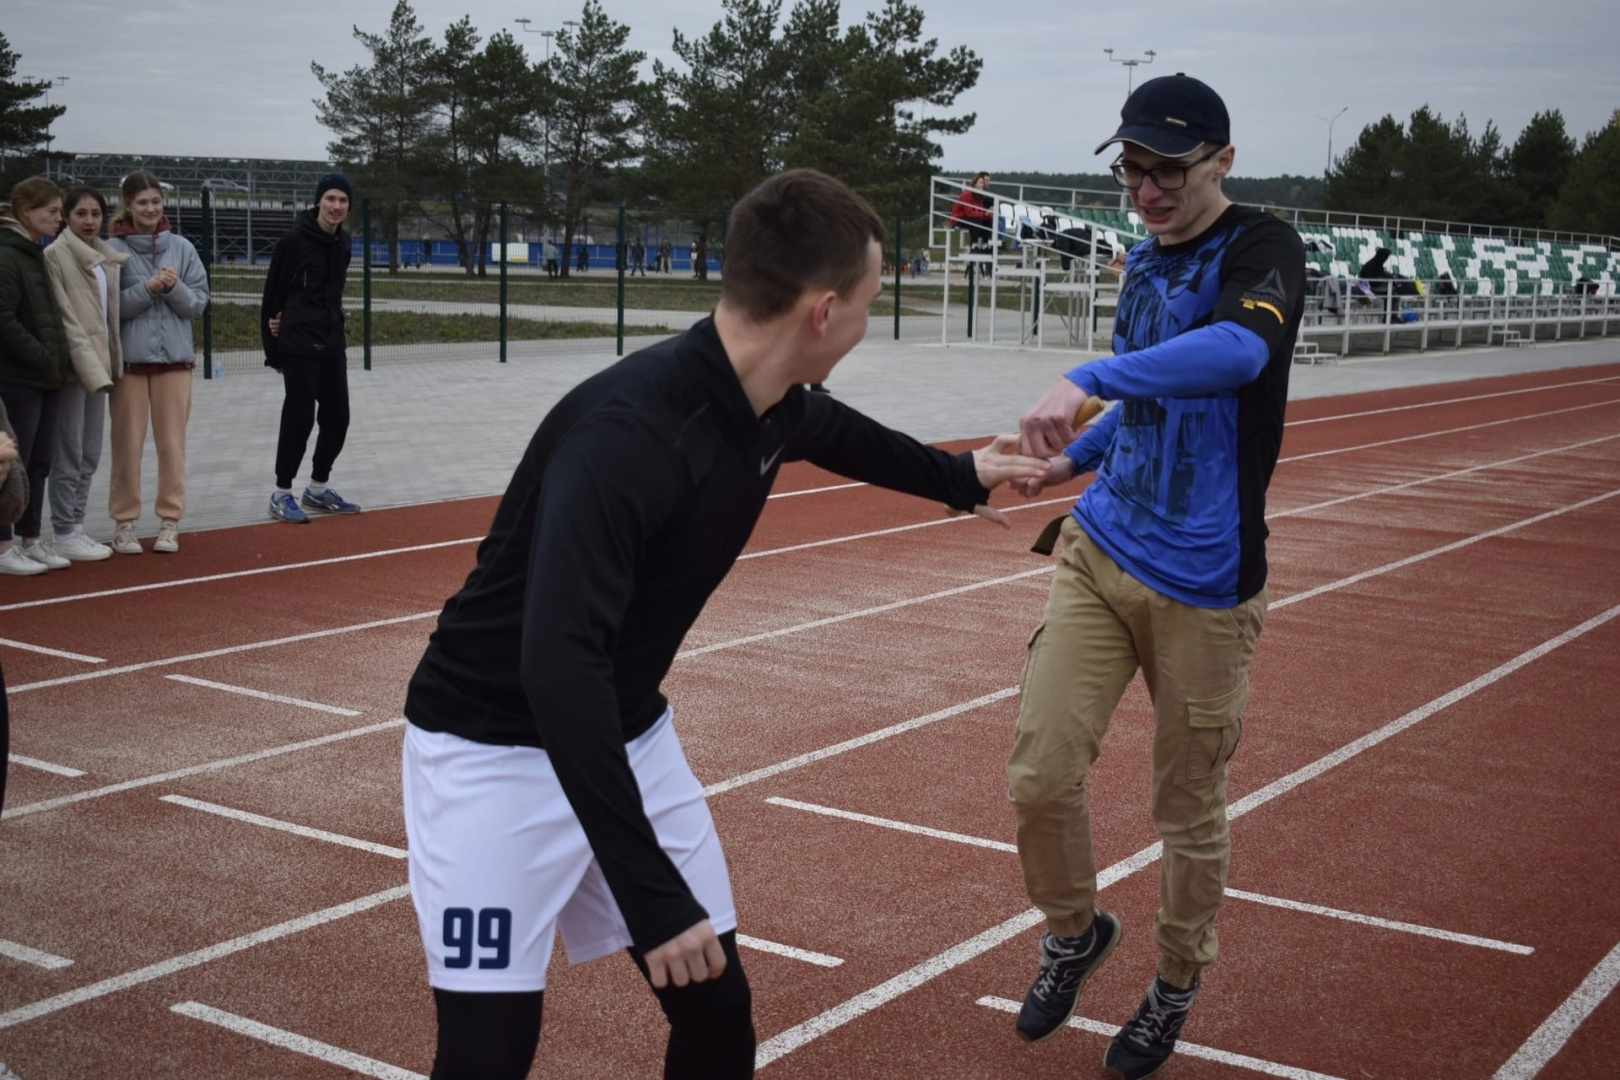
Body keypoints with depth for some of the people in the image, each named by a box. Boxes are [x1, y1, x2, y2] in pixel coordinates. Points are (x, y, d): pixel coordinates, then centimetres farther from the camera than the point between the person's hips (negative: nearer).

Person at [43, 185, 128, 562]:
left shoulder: (107, 258, 13)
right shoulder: (55, 255, -8)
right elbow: (64, 318, -13)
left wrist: (110, 364, 7)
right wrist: (90, 368, -17)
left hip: (98, 365, 7)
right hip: (73, 366, -7)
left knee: (90, 455, 10)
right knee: (70, 455, -4)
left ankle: (76, 527, 18)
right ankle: (64, 534, 2)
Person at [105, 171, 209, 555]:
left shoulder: (182, 248, 4)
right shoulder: (113, 249, -2)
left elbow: (198, 303, 4)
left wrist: (174, 287, -14)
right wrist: (146, 288, -17)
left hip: (174, 357, 2)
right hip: (129, 358, -2)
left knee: (172, 443, 4)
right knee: (128, 443, 2)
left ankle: (169, 521, 13)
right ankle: (124, 522, 12)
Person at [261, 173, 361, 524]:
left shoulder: (343, 242, 9)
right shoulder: (294, 240, -11)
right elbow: (273, 294, -7)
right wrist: (273, 349, -6)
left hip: (333, 343, 7)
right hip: (299, 345, -7)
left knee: (337, 417, 9)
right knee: (299, 418, -4)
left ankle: (318, 489, 24)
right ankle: (281, 494, 8)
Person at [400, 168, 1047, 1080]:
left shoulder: (774, 409, -5)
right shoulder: (627, 430, -32)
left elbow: (837, 432, 21)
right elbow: (558, 668, -40)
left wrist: (960, 477, 39)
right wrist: (650, 892, -41)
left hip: (630, 737, 8)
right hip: (498, 749, -7)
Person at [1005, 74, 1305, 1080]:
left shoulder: (1262, 249, -13)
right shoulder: (1145, 260, 10)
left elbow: (1238, 350, -37)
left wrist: (1088, 380, -45)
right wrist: (1075, 457, 14)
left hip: (1203, 582, -5)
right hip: (1100, 549, 5)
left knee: (1191, 810, 9)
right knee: (1041, 776, -4)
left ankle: (1175, 986, 34)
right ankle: (1075, 931, 25)